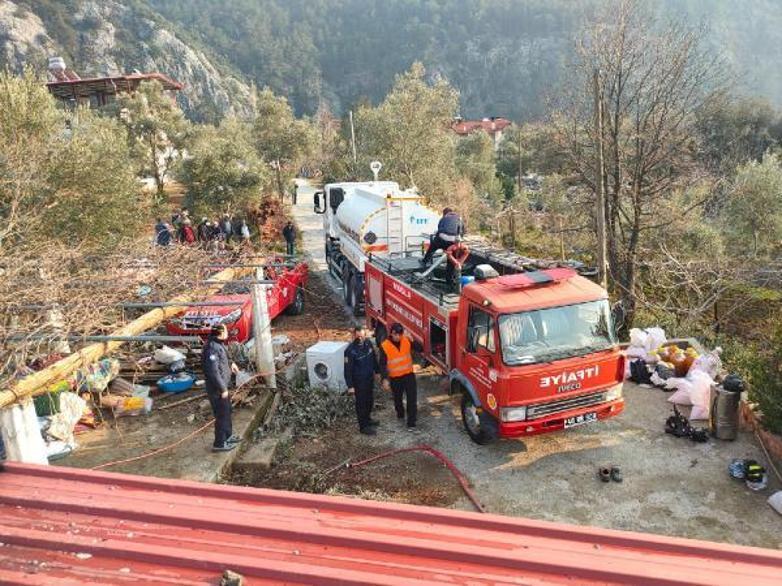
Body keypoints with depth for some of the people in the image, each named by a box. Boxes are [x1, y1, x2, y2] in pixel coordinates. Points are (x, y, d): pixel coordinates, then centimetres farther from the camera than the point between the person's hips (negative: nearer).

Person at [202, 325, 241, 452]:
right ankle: (219, 444, 17)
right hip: (217, 389, -10)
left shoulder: (218, 344, 5)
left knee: (227, 412, 23)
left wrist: (230, 363, 15)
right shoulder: (212, 348, -27)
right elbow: (213, 371, -29)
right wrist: (222, 389, -23)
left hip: (222, 386, 10)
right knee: (222, 415, 3)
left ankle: (228, 436, 39)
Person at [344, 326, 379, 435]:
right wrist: (350, 386, -17)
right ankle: (363, 426, 24)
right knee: (361, 403, 8)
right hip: (359, 381, -7)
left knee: (370, 400, 23)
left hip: (370, 378, 7)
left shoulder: (368, 343, -8)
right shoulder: (350, 350, -26)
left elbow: (374, 358, 9)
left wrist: (377, 371, 17)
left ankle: (367, 419, 45)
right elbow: (348, 370, -20)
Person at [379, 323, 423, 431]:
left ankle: (411, 423, 5)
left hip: (409, 375, 1)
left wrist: (413, 340, -25)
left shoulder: (407, 341, -8)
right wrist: (385, 379, -19)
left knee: (412, 399, -4)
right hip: (395, 378, 0)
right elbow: (383, 364, -13)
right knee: (397, 399, 19)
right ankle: (400, 414, 48)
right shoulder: (385, 346, -16)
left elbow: (420, 349, -9)